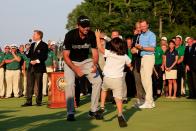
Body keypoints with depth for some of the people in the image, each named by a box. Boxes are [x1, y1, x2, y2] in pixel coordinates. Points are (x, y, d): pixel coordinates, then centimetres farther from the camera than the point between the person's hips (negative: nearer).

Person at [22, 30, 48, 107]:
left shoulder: (44, 45, -5)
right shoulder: (32, 45, 16)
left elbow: (44, 57, -10)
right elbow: (29, 55, 15)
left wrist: (37, 61, -19)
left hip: (39, 68, -6)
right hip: (31, 67, 7)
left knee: (38, 85, -1)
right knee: (29, 85, 5)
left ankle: (38, 101, 7)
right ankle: (28, 101, 8)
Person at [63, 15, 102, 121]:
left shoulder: (91, 35, -16)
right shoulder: (70, 35, -25)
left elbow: (95, 52, -8)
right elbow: (65, 55, -24)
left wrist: (94, 64, -28)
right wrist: (75, 69, -36)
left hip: (85, 61, 4)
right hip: (71, 62, -3)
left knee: (98, 81, -9)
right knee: (70, 83, -24)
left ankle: (93, 111, 3)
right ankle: (70, 113, -13)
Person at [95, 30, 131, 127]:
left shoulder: (109, 53, -4)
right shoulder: (125, 56, 3)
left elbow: (100, 47, -8)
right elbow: (129, 65, 18)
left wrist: (98, 37, 3)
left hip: (107, 78, 0)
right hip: (118, 79, 0)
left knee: (104, 89, 32)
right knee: (118, 98, -5)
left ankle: (102, 107, 25)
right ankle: (120, 115, -25)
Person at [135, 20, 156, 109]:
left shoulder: (151, 35, -6)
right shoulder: (141, 36, 19)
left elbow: (152, 48, -13)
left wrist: (142, 47, -24)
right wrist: (137, 47, -2)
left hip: (149, 57, -8)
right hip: (142, 57, 8)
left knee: (147, 79, -12)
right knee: (143, 79, 7)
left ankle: (148, 102, -12)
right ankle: (150, 100, 13)